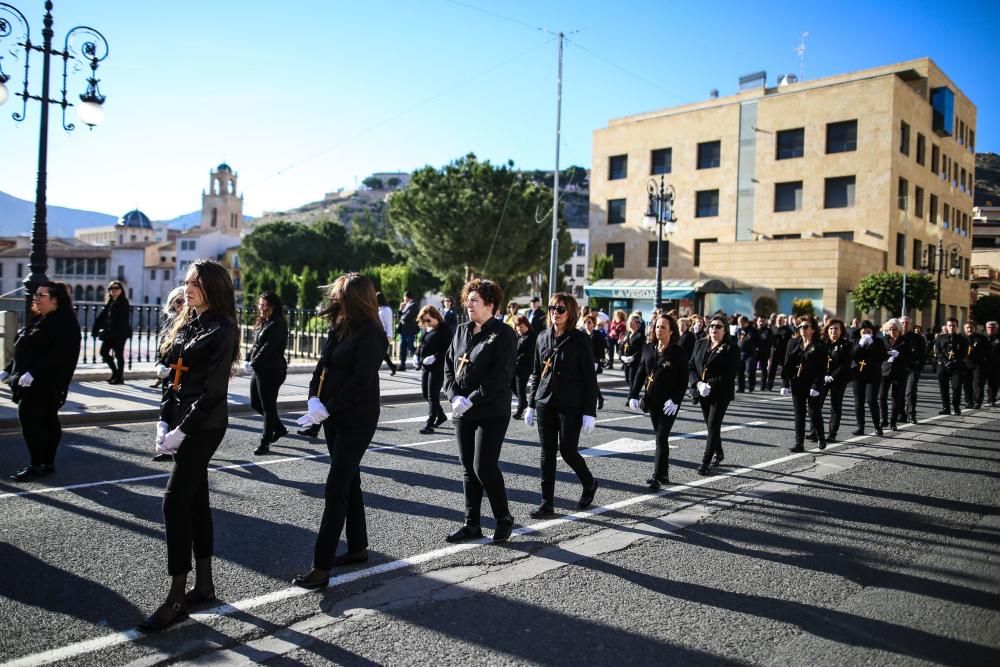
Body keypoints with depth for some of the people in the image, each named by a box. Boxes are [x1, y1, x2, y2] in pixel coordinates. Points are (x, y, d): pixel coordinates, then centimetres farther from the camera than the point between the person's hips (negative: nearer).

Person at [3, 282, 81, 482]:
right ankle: (46, 463, 17)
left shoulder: (65, 323, -14)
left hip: (46, 384, -9)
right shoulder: (39, 320, 17)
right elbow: (24, 351, 22)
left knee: (30, 420, -10)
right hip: (31, 383, 9)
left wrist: (33, 374, -28)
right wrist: (7, 371, 16)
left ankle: (38, 465, -2)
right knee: (46, 422, 12)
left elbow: (58, 354, -24)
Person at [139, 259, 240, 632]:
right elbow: (173, 377, 14)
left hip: (204, 426, -8)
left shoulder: (222, 330, -12)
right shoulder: (186, 325, 13)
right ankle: (204, 584, 23)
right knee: (195, 500, 12)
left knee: (175, 501, -10)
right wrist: (163, 422, 5)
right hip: (181, 421, 8)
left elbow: (213, 390, -17)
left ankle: (177, 599, -1)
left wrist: (183, 430, -17)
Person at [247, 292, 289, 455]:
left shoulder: (278, 325, -14)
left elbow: (268, 348, -19)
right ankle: (279, 428, 31)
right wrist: (248, 360, 1)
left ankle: (265, 442, 8)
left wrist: (254, 364, -18)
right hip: (259, 370, 10)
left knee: (268, 406, -1)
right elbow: (256, 344, 15)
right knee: (255, 403, 15)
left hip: (272, 371, -10)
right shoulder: (262, 323, 14)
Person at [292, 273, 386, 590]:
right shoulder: (339, 328, 8)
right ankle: (358, 548, 30)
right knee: (348, 481, 16)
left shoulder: (370, 334, -15)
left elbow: (361, 381, -20)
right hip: (333, 417, 8)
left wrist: (327, 409, -18)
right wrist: (314, 399, -6)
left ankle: (322, 567, -3)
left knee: (336, 489, -7)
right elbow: (322, 365, 9)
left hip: (356, 421, -8)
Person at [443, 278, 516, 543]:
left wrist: (471, 400, -19)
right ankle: (471, 524, 21)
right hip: (462, 412, 7)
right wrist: (454, 396, -5)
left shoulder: (503, 334, -9)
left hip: (491, 412, -6)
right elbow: (448, 366, 11)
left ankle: (504, 518, 14)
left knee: (484, 467, -8)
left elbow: (500, 376, -17)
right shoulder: (462, 331, 11)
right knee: (468, 468, 10)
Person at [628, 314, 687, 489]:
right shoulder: (648, 349, 7)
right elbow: (640, 374, 9)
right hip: (652, 401, 5)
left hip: (669, 402, -5)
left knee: (661, 438, -7)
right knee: (660, 438, 13)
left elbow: (683, 380, -10)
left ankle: (657, 477, -3)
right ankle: (664, 474, 23)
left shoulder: (678, 352, -8)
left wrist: (675, 400, -19)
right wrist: (633, 395, 2)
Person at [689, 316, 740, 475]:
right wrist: (698, 384, -10)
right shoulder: (700, 344, 10)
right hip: (703, 394, 5)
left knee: (713, 426, -7)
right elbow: (691, 366, 6)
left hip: (720, 394, -5)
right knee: (710, 425, 16)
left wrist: (710, 386, -20)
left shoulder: (731, 349, -6)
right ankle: (719, 452, 36)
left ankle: (705, 462, -5)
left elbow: (729, 375, -13)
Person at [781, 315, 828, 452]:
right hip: (797, 385, 4)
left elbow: (822, 369, -9)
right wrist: (785, 384, -2)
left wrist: (816, 386, -18)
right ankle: (799, 444, 8)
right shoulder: (793, 344, 8)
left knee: (814, 414, 2)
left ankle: (821, 438, 26)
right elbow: (787, 365, 6)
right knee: (799, 415, 5)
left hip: (813, 386, -4)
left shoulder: (819, 346, -4)